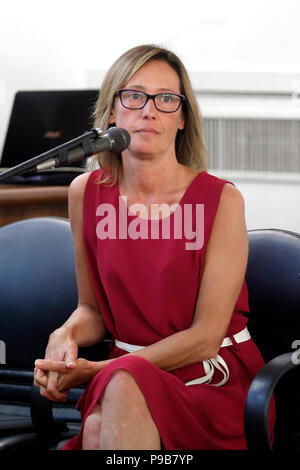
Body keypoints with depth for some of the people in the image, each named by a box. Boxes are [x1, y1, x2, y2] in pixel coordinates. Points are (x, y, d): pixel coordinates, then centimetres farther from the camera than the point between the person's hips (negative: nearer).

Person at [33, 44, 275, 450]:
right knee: (98, 428, -34)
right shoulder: (86, 193, 5)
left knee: (123, 384, -36)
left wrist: (99, 370, -16)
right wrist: (67, 335, -9)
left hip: (216, 381, -2)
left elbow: (205, 337, -9)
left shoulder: (221, 199, -7)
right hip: (132, 372, 3)